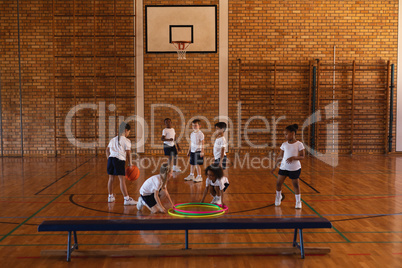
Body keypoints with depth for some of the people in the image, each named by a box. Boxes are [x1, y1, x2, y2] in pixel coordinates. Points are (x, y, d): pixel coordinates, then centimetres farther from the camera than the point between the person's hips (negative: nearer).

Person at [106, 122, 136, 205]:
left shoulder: (113, 139, 21)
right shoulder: (126, 140, 1)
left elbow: (107, 150, 21)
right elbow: (128, 153, -3)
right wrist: (130, 164, 2)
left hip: (111, 158, 6)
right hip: (120, 160, -6)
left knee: (111, 178, 17)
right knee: (122, 179, -8)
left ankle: (110, 196, 29)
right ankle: (126, 199, -8)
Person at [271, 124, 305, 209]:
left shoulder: (299, 144, -8)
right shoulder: (284, 144, 3)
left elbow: (302, 156, -9)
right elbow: (280, 156, 8)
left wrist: (293, 158, -25)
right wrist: (275, 166, 8)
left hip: (295, 168, -3)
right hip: (284, 167, 3)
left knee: (295, 184, 5)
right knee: (278, 183, 2)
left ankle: (298, 201, 22)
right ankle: (278, 197, 28)